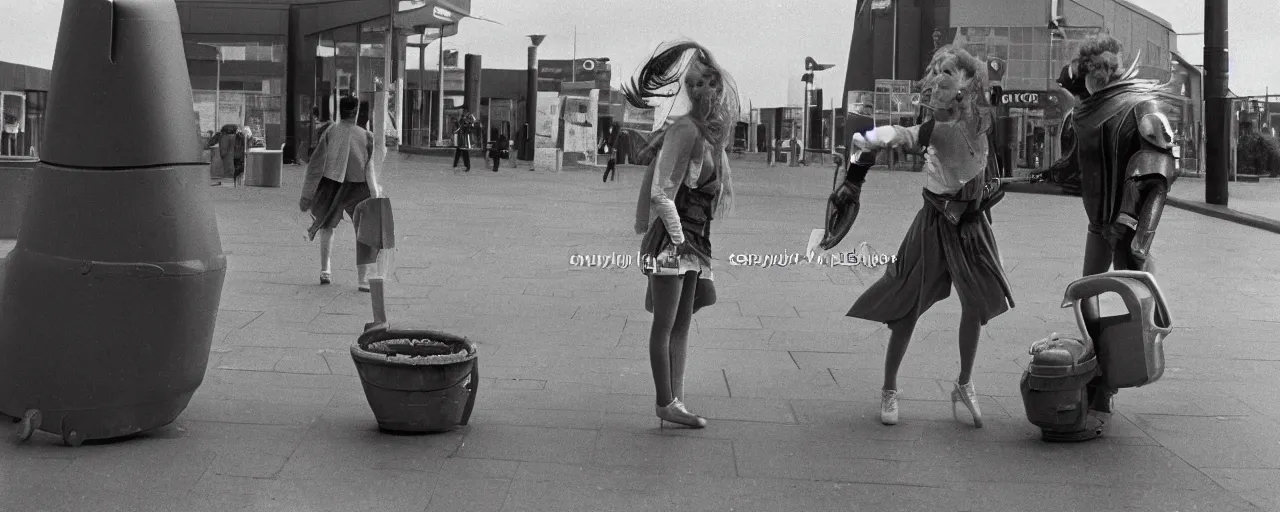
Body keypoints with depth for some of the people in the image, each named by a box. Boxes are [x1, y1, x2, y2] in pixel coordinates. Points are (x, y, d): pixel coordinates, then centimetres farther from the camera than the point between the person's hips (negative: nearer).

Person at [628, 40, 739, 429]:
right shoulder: (685, 130, -16)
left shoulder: (714, 133, 10)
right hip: (671, 240, -9)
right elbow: (661, 194, -20)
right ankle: (665, 403, 7)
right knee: (664, 325, 0)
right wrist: (677, 238, -15)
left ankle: (675, 400, 19)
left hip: (693, 240, 9)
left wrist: (697, 238, 16)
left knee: (682, 325, 12)